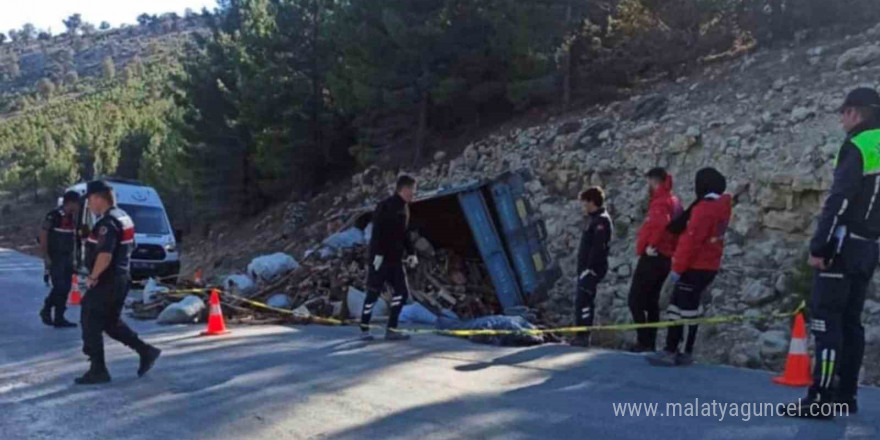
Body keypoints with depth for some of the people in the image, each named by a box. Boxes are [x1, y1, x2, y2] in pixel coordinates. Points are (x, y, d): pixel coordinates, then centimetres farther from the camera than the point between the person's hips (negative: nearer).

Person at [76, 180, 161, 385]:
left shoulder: (107, 223, -20)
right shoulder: (123, 217, 13)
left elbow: (105, 255, -29)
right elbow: (130, 247, 22)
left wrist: (93, 277, -17)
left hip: (106, 282, -10)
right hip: (121, 279, 10)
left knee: (91, 324, 1)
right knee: (112, 323, 20)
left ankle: (98, 371, 6)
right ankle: (146, 351, 16)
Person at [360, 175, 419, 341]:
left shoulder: (403, 208, 14)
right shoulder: (387, 206, -15)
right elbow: (378, 231, -20)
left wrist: (411, 253, 14)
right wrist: (378, 253, -24)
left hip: (395, 259, 9)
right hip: (381, 258, -9)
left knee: (402, 292, 4)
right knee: (374, 293, -1)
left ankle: (391, 329, 9)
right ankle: (364, 329, 12)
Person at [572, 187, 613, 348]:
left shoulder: (601, 220, -12)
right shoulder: (594, 219, 20)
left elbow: (598, 247, -21)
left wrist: (590, 267, -23)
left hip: (593, 268, -10)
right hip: (586, 268, 10)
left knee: (583, 300, -13)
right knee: (581, 300, 13)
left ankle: (583, 336, -12)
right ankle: (581, 335, 19)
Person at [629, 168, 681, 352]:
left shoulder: (660, 201, -14)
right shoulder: (673, 201, 16)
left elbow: (661, 223, -34)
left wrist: (651, 245, -24)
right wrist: (671, 249, 15)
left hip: (653, 257, -10)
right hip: (665, 258, 10)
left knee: (635, 299, -5)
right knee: (651, 301, 14)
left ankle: (644, 341, -9)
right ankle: (650, 343, 16)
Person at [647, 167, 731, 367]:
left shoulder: (704, 208, -18)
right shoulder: (722, 206, 10)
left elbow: (691, 242, -21)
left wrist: (676, 271, -19)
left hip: (694, 267, -9)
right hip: (708, 267, 9)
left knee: (678, 307, -5)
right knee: (691, 308, 14)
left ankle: (670, 352, -3)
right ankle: (686, 352, 19)